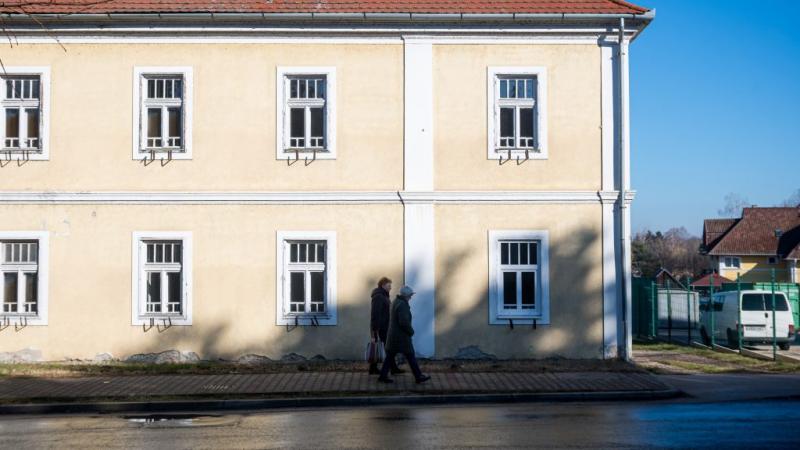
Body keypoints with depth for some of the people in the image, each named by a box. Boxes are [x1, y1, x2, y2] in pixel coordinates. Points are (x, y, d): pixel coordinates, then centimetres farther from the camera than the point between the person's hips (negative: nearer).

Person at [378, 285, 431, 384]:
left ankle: (383, 376, 12)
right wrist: (411, 331, -11)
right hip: (401, 336, -9)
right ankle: (418, 376, 11)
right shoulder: (402, 305, -21)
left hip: (393, 335, 9)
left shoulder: (396, 302, 11)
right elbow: (404, 322, -27)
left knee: (390, 355, 11)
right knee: (410, 356, 2)